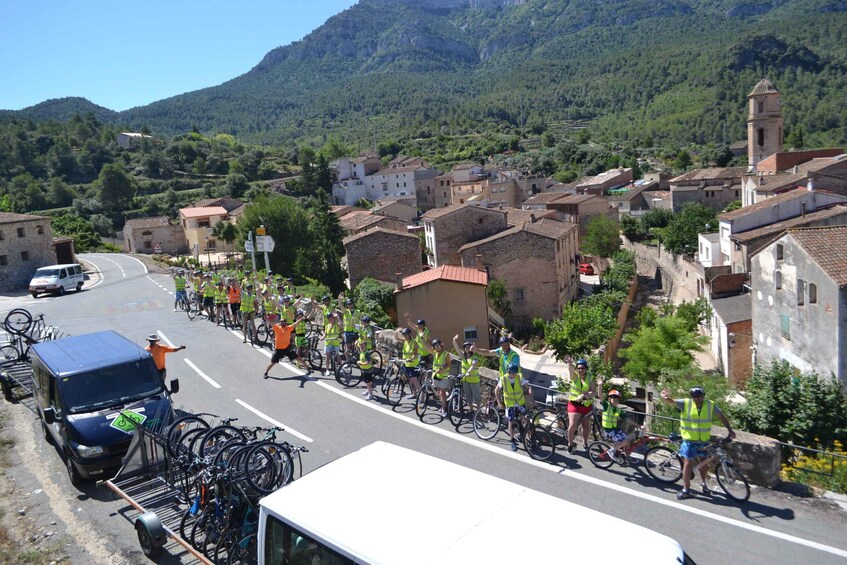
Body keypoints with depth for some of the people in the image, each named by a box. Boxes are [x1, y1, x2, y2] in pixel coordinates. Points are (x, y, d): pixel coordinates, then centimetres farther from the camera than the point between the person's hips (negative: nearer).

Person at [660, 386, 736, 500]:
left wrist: (729, 430, -5)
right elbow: (672, 402, -24)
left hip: (704, 441, 3)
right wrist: (665, 398, -47)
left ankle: (703, 484, 40)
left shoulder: (711, 405, -6)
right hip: (689, 440, -3)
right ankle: (686, 490, 8)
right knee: (688, 464, -2)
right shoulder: (685, 403, -13)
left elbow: (721, 416, 2)